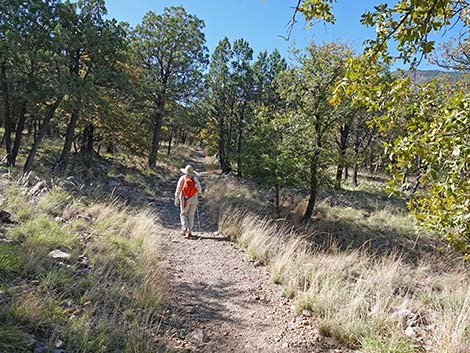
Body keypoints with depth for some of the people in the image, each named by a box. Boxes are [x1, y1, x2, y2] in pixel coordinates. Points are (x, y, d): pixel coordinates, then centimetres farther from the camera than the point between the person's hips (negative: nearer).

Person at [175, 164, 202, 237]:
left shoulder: (182, 178, -3)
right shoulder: (195, 178, 0)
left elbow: (178, 190, -4)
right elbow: (199, 190, 1)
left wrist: (176, 200, 3)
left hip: (185, 199, -2)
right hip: (194, 199, 2)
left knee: (183, 214, 15)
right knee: (191, 215, 11)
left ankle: (184, 228, -5)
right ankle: (189, 232, 8)